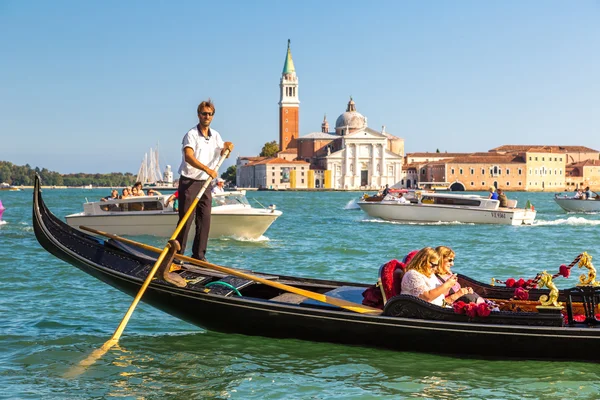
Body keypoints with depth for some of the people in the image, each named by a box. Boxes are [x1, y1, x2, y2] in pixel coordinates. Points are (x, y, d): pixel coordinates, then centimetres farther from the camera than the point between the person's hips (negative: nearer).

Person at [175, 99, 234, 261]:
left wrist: (227, 147, 1)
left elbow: (223, 154, 25)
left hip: (205, 183, 6)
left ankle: (199, 254, 10)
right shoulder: (191, 135, -11)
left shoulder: (215, 136, 11)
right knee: (186, 219, -6)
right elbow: (189, 157, -26)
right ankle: (177, 253, -1)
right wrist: (207, 169, -39)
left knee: (204, 220, 3)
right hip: (189, 182, -6)